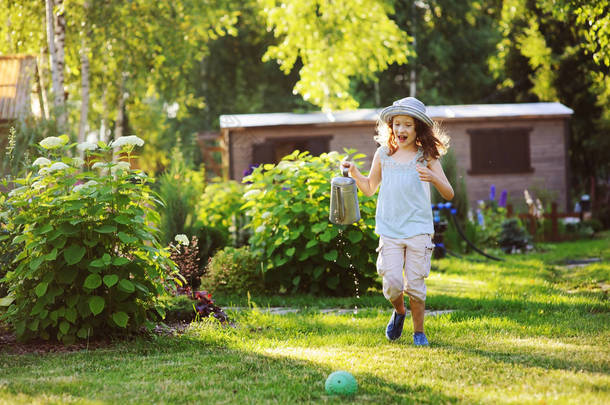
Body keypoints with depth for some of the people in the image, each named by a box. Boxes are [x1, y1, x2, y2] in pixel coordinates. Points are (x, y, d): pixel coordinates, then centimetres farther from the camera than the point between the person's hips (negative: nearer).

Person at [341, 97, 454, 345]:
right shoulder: (383, 155, 10)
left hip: (418, 230, -2)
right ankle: (399, 312, 25)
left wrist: (433, 178, -20)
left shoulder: (426, 157, 3)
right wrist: (354, 173, 4)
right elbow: (369, 188, 22)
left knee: (415, 285, -3)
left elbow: (448, 194, 0)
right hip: (389, 230, 2)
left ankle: (419, 331, 17)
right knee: (391, 283, -9)